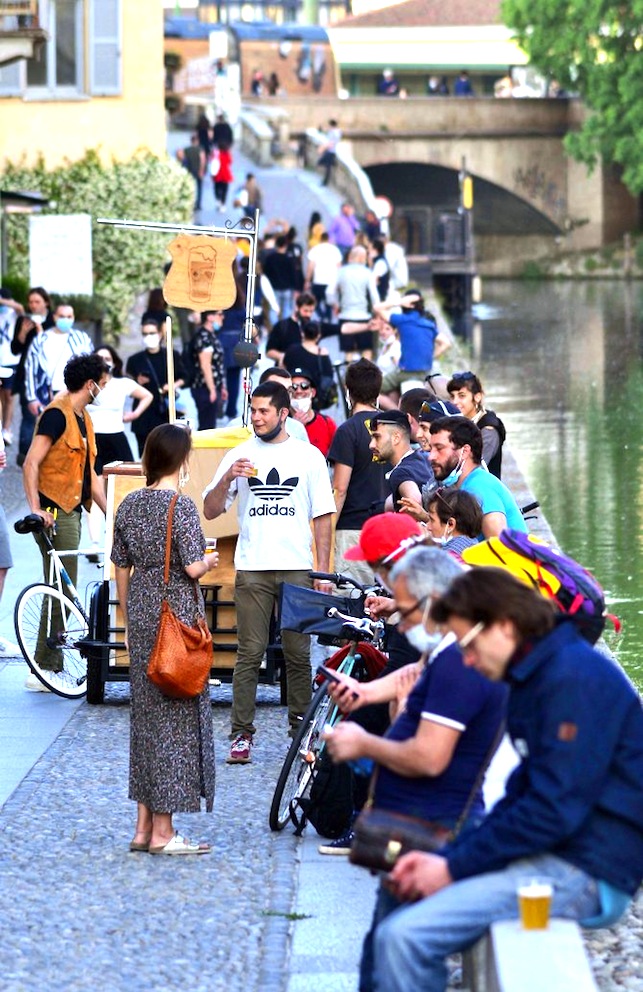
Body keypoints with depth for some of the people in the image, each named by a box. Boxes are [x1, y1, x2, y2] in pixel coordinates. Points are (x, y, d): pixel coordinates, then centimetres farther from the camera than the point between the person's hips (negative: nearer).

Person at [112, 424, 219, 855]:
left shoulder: (129, 505, 6)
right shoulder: (181, 506, -14)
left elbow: (121, 568, 11)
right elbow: (192, 568, -18)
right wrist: (210, 562, 4)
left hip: (141, 614, 7)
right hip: (177, 612, -7)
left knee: (145, 710, 13)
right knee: (176, 713, -1)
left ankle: (144, 825, 16)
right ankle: (163, 831, 0)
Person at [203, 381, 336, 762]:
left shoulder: (309, 456, 7)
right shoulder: (239, 456, 9)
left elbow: (322, 517, 7)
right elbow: (210, 511, 7)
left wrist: (323, 570, 0)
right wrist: (227, 479, -12)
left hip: (297, 569, 0)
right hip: (252, 569, 0)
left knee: (299, 654, 2)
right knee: (250, 654, -2)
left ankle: (301, 729, 12)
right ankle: (242, 733, 0)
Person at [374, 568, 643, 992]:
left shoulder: (575, 678, -17)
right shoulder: (535, 677, 15)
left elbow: (554, 810, -21)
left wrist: (455, 867, -13)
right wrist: (447, 856, 3)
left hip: (585, 873, -11)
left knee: (403, 938, -19)